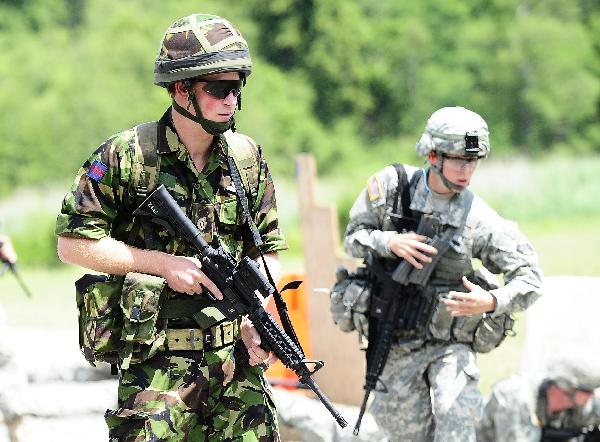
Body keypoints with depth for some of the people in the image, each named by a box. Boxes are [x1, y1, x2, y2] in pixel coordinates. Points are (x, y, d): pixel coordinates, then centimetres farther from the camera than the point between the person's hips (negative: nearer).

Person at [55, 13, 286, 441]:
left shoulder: (248, 158, 7)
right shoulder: (126, 156, -7)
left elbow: (267, 251, 13)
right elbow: (73, 243, -5)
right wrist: (163, 263, -12)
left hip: (238, 357, 4)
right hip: (158, 365, -4)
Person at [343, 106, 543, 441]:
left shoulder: (480, 218, -13)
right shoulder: (391, 185, -8)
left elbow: (530, 278, -9)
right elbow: (353, 238, 2)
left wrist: (492, 302, -29)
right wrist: (391, 243, -19)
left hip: (451, 346, -2)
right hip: (397, 347, 2)